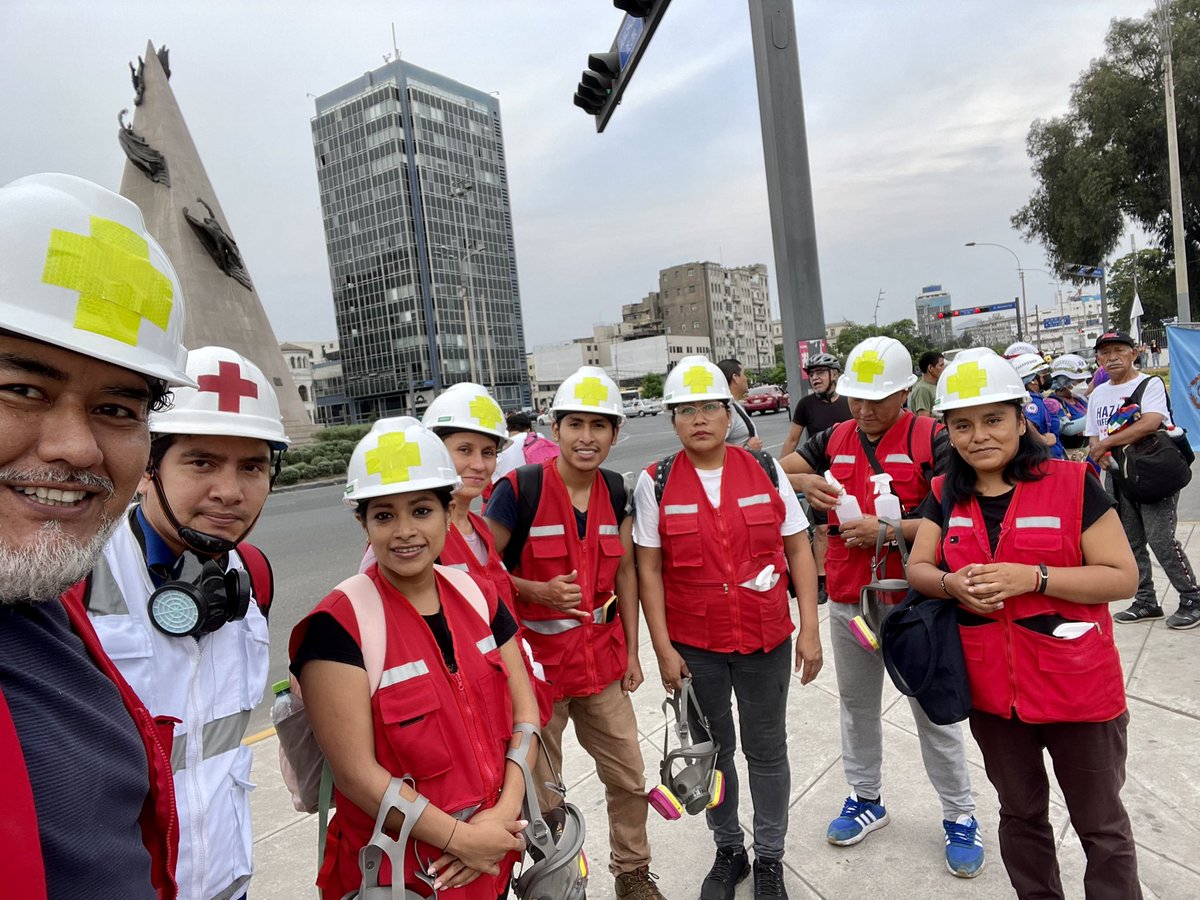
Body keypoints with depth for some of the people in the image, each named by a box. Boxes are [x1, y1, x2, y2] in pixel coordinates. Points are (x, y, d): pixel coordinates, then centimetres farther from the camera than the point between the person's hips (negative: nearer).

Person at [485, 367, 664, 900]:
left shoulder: (616, 491, 0)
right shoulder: (519, 488, -16)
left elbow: (624, 571, 7)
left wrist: (631, 650, 7)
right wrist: (540, 591, -23)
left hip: (601, 657, 5)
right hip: (536, 660, -4)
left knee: (629, 776, 17)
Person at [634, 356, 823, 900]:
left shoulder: (766, 471, -3)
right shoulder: (655, 484, -6)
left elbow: (798, 550, 1)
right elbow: (649, 569, -5)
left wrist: (809, 629, -3)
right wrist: (663, 648, -7)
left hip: (766, 639, 1)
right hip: (694, 646, 0)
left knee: (767, 750, 14)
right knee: (711, 750, 17)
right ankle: (728, 851, 40)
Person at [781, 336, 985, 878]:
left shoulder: (930, 438, -9)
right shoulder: (836, 440, 4)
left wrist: (887, 530, -23)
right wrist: (803, 483, -14)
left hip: (910, 595, -4)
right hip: (848, 596, 5)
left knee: (932, 707, 8)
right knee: (857, 701, 17)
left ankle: (960, 817, 27)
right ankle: (866, 799, 37)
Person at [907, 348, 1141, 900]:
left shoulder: (1072, 484, -12)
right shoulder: (945, 497, 0)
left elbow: (1122, 577, -13)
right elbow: (917, 569, 2)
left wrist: (1031, 577, -25)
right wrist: (952, 584, -19)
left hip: (1077, 689, -3)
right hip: (991, 691, 4)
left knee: (1102, 828, 15)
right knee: (1020, 816, 23)